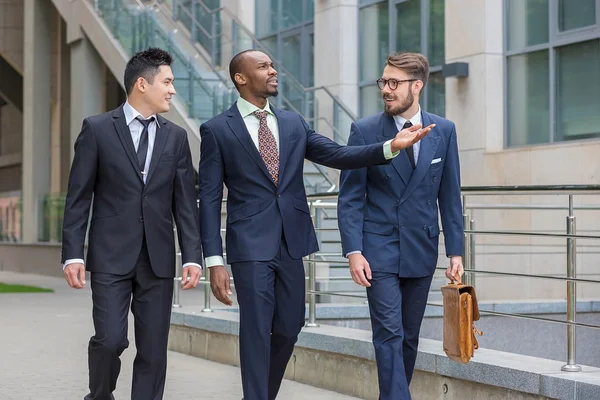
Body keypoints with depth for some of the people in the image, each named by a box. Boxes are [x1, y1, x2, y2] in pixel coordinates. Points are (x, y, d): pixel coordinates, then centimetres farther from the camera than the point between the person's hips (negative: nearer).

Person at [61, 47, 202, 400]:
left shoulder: (176, 137, 10)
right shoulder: (97, 129, 0)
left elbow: (186, 202, 8)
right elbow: (78, 198, -1)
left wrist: (192, 257, -1)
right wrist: (73, 254, -7)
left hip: (158, 260, 3)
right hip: (111, 256, -3)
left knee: (154, 349, 2)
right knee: (111, 340, -11)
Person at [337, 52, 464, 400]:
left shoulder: (444, 131, 3)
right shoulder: (364, 131, -4)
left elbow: (450, 196, 6)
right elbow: (350, 198, -4)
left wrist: (456, 251, 2)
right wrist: (353, 251, -12)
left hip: (422, 250, 3)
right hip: (379, 250, -3)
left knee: (409, 336, 9)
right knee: (389, 334, -8)